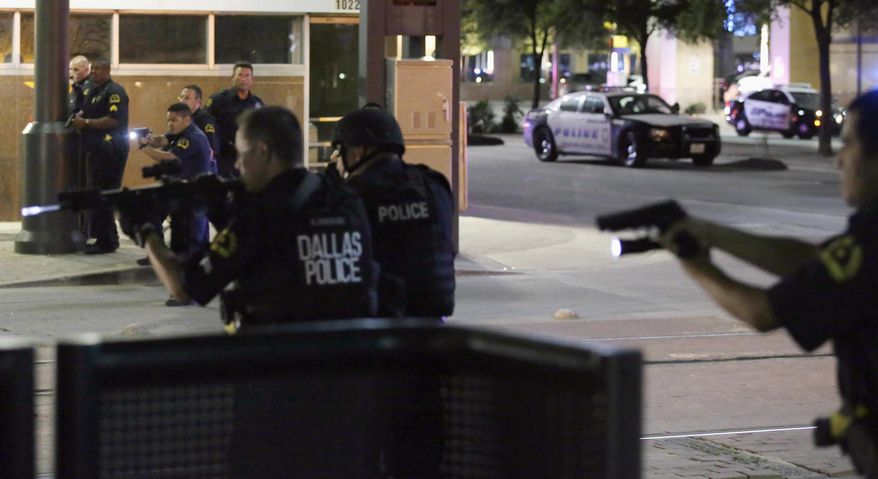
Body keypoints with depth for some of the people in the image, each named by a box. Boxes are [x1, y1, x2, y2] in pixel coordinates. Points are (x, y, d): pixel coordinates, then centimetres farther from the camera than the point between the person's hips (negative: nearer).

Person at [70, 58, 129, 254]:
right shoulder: (94, 91, 18)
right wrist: (79, 117, 5)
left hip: (110, 150, -10)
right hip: (96, 149, 10)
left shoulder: (114, 92, -12)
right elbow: (87, 112, 28)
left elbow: (115, 120, -22)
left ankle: (106, 242, -8)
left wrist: (86, 122, -20)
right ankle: (109, 238, 23)